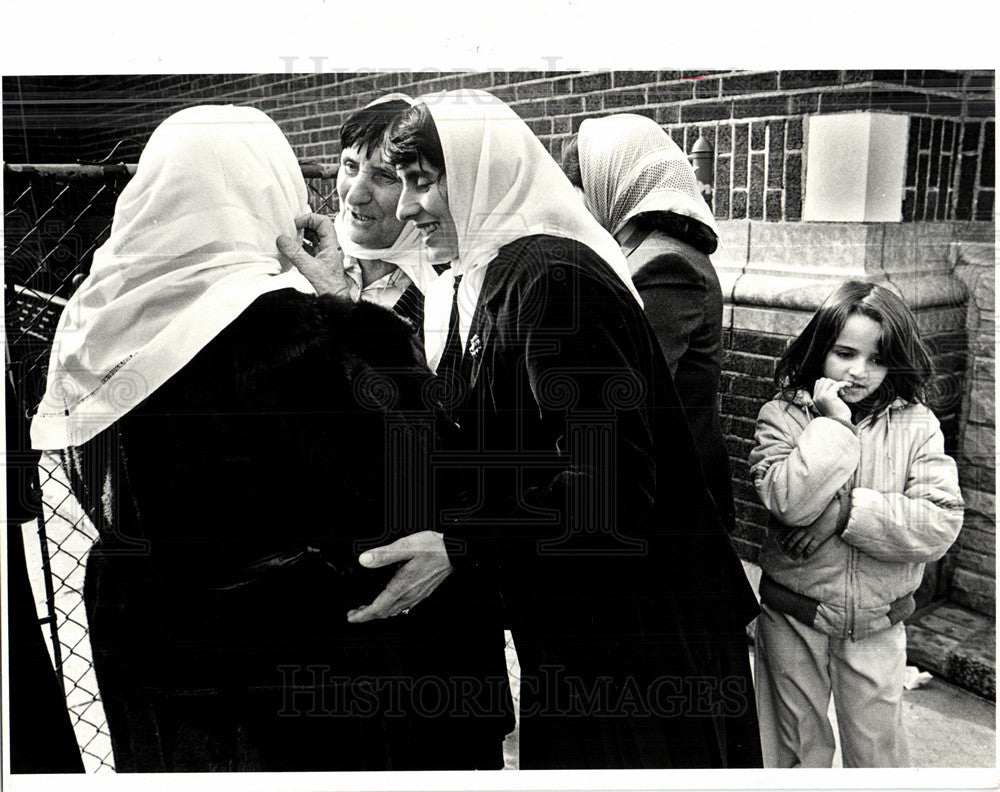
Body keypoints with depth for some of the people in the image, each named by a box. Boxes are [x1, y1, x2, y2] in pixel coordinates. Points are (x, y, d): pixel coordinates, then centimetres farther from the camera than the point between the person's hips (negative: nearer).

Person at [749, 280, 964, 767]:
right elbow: (789, 501, -24)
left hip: (877, 623, 1)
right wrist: (834, 422, -22)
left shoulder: (915, 425, -5)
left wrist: (847, 510, -23)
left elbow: (942, 523, -16)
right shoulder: (783, 416, -8)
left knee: (877, 751, 15)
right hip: (793, 619, 0)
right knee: (795, 749, 18)